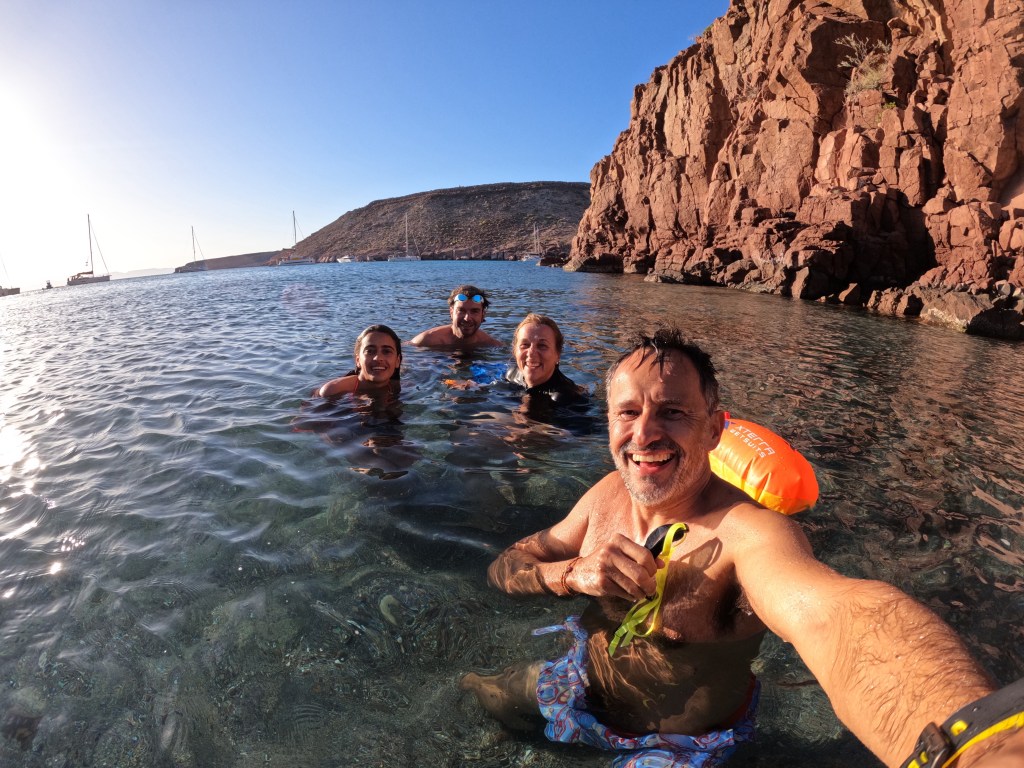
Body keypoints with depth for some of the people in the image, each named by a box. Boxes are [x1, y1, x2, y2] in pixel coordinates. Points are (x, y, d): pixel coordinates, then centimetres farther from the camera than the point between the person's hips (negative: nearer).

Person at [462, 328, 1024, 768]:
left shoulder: (744, 531, -35)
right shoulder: (609, 494, -15)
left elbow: (829, 613, -57)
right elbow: (504, 567, -10)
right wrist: (573, 572, -32)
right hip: (582, 686, 5)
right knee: (468, 694, 20)